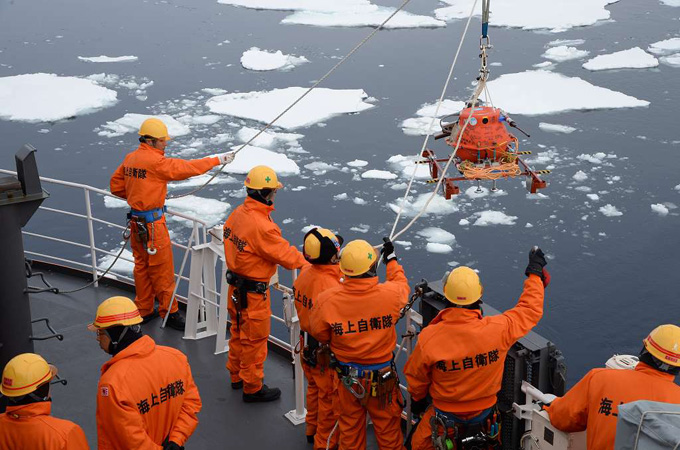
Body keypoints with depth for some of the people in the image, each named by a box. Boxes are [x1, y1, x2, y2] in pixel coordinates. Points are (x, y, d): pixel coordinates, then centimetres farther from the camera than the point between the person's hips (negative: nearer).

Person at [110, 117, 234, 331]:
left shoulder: (130, 158, 7)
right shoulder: (155, 161, -19)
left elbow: (116, 185, 14)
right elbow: (185, 168, -17)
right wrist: (216, 160, -9)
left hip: (137, 222, 9)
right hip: (152, 223, -9)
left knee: (142, 265, 17)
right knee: (162, 268, 2)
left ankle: (144, 310, 27)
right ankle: (169, 312, 12)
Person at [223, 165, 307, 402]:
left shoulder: (238, 213, -2)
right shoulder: (261, 225, -30)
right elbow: (284, 253, -22)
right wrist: (307, 263, -6)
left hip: (236, 285, 9)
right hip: (253, 293, -9)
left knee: (239, 331, 25)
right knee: (254, 339, 8)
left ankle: (237, 375, 44)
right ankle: (252, 387, 23)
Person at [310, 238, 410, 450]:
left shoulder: (327, 300, -24)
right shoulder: (390, 294, -23)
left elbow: (319, 333, -5)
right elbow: (402, 285, 3)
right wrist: (391, 259, 19)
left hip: (347, 377, 1)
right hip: (383, 377, -1)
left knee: (350, 426, 22)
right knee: (387, 426, 20)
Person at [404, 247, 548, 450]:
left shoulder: (428, 337, -27)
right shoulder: (498, 329, -26)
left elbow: (415, 377, -8)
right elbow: (531, 310, -5)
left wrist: (417, 399, 14)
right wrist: (535, 272, 10)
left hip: (445, 419, -1)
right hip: (485, 417, 1)